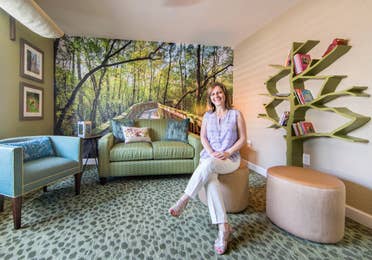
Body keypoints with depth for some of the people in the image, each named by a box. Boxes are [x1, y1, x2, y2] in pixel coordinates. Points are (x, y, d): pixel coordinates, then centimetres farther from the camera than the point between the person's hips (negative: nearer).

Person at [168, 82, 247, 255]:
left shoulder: (236, 114, 5)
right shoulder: (207, 116, 14)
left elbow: (242, 138, 1)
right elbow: (203, 137, 5)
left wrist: (227, 153, -14)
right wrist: (212, 152, -13)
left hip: (230, 159, -2)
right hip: (209, 156, 3)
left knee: (208, 164, -36)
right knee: (210, 179, -31)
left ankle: (183, 200, -23)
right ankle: (223, 227, -26)